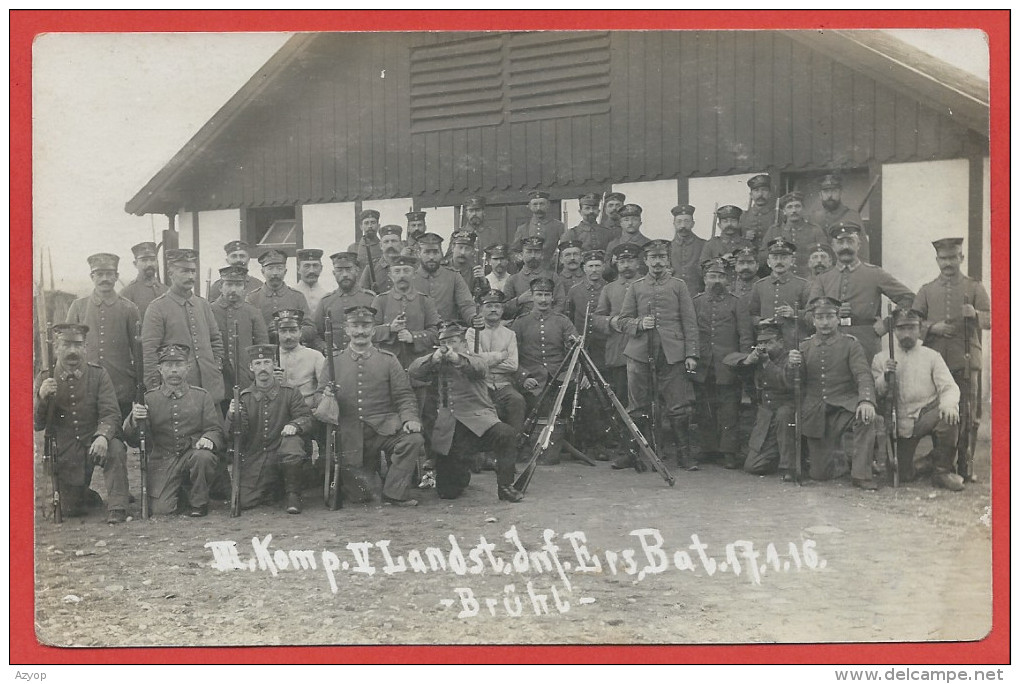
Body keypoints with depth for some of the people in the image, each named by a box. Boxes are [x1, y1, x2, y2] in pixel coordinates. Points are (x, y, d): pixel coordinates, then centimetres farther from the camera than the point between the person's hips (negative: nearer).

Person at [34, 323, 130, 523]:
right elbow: (37, 424, 0)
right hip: (64, 453, 2)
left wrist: (102, 436, -32)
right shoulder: (44, 379, 2)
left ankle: (117, 509, -27)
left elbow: (111, 413, -10)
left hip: (94, 444, -1)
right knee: (70, 510, 3)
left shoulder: (98, 374, -1)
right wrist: (41, 397, -20)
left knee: (115, 448, -36)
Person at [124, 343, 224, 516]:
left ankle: (199, 502, -7)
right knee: (160, 510, -17)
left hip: (192, 454, 0)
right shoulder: (149, 398, 5)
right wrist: (134, 420, -22)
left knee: (203, 456, -35)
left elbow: (216, 429, 1)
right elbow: (133, 441, 1)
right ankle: (177, 492, 21)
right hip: (162, 462, 0)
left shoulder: (203, 396, 5)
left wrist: (209, 439, -24)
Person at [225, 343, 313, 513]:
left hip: (280, 451, -2)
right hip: (254, 459, 2)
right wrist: (232, 415, -23)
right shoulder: (244, 397, 3)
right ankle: (272, 490, 23)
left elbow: (306, 417, -4)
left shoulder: (289, 392, 0)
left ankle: (293, 496, -14)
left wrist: (295, 425, -28)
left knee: (292, 444, -36)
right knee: (244, 502, -13)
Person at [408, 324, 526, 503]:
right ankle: (463, 473, 38)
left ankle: (505, 486, -19)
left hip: (478, 417, -2)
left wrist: (458, 359, -36)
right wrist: (433, 358, -18)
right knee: (447, 492, 2)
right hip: (449, 431, 2)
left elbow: (481, 368, -17)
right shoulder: (438, 365, 15)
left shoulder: (473, 361, 6)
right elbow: (413, 372, 1)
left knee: (507, 434, -34)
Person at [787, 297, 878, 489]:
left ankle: (861, 473, -24)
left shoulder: (850, 345, 1)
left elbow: (863, 375, -13)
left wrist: (866, 400, -34)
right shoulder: (805, 347, 9)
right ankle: (839, 457, 34)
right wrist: (792, 366, -17)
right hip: (816, 415, 2)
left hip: (844, 408, -2)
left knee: (866, 417, -37)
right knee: (819, 474, -1)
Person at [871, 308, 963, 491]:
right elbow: (875, 393, 3)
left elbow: (949, 387, -2)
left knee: (949, 416, -35)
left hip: (928, 414, 0)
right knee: (903, 476, -10)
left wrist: (948, 404, -25)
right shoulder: (881, 358, 9)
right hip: (901, 425, 0)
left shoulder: (931, 356, 8)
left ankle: (943, 470, -15)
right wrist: (885, 377, -16)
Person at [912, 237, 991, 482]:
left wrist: (974, 314, -20)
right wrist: (933, 328, -9)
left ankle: (965, 465, 5)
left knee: (968, 416, -4)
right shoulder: (926, 290, 14)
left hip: (967, 363, -1)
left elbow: (991, 320, 2)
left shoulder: (975, 287, 10)